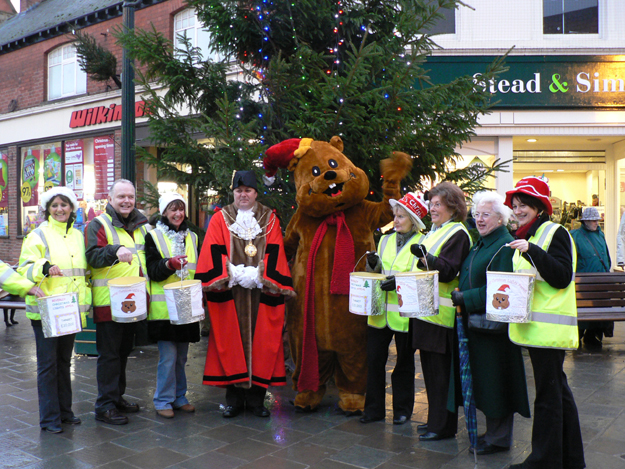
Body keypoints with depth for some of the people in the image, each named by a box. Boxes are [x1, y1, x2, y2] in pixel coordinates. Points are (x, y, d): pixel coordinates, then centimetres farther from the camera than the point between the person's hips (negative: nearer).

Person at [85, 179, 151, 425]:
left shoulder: (140, 225, 15)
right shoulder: (98, 225, -6)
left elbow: (147, 258, 27)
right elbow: (92, 256, -22)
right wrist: (115, 251, -39)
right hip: (109, 302, -7)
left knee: (124, 351, 17)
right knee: (109, 354, -2)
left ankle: (117, 397, 30)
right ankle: (105, 406, 7)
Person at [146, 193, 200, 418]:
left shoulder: (191, 237, 15)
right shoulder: (154, 236, 0)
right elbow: (152, 270, -8)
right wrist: (169, 264, -25)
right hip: (164, 307, -4)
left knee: (181, 356, 11)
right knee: (168, 356, -4)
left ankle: (179, 397, 23)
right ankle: (163, 400, 10)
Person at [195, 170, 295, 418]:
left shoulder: (270, 220, 9)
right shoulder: (220, 219, 7)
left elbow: (274, 254, 0)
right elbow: (214, 254, -2)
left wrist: (258, 276, -14)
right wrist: (234, 275, -15)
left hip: (261, 294, 1)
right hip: (229, 294, 0)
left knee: (260, 341, 2)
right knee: (231, 342, 1)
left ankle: (256, 396, 14)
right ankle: (234, 398, 12)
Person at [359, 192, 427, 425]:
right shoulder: (385, 240, 13)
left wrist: (401, 282, -22)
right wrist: (373, 264, -2)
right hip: (380, 310, 5)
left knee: (404, 362, 9)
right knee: (374, 360, 6)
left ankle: (402, 409, 23)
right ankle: (374, 408, 19)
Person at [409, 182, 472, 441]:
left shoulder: (458, 233, -9)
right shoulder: (435, 231, 19)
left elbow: (448, 271, -20)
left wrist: (425, 257, -34)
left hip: (442, 311, -9)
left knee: (441, 371, -3)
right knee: (430, 367, 15)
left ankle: (444, 426, 7)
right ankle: (435, 419, 26)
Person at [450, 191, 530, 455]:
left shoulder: (505, 246, -13)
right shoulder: (479, 245, 15)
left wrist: (465, 299, -18)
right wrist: (461, 296, 2)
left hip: (494, 323, -9)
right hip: (475, 321, 9)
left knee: (494, 380, 1)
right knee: (483, 379, 15)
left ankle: (498, 439, 15)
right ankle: (493, 431, 28)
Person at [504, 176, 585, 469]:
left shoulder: (555, 233, -9)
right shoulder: (527, 236, 16)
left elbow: (562, 278, -19)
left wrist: (532, 251, -26)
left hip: (549, 328, -9)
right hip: (534, 325, 9)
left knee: (548, 395, -3)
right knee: (557, 390, 17)